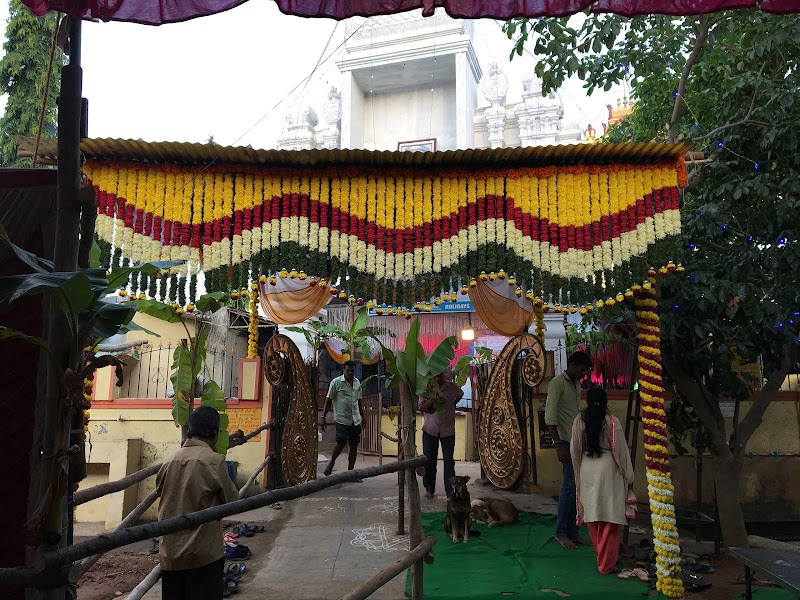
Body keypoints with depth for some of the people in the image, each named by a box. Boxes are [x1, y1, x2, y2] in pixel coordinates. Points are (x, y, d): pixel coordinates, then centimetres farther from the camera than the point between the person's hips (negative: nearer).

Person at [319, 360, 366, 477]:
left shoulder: (357, 383, 11)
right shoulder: (336, 382, -6)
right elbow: (329, 400, -5)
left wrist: (363, 417, 20)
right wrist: (323, 417, -9)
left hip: (355, 420, 5)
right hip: (342, 419, -5)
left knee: (354, 445, 5)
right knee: (341, 443, -9)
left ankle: (350, 471, 15)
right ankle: (331, 462, 18)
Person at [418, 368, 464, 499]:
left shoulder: (451, 387, -3)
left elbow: (460, 394, 19)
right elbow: (422, 408, -11)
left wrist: (451, 405, 9)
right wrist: (433, 398, -25)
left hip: (448, 429, 0)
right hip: (430, 429, 1)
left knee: (449, 461, -1)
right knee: (429, 460, 6)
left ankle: (450, 492, 2)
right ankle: (429, 489, 20)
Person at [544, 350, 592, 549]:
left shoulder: (576, 385, 15)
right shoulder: (558, 383, -11)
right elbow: (550, 416, -18)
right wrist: (558, 444, -23)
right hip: (566, 442, -8)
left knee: (577, 486, 9)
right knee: (571, 485, -9)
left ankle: (572, 532, 17)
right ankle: (561, 532, 2)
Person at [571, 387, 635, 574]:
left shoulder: (579, 421, -2)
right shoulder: (612, 422, -11)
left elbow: (574, 450, 5)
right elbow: (621, 450, -6)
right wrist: (629, 476, 6)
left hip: (587, 471, 3)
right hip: (608, 470, -3)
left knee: (592, 516, 16)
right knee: (610, 517, 4)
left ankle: (602, 556, 32)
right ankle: (606, 563, 8)